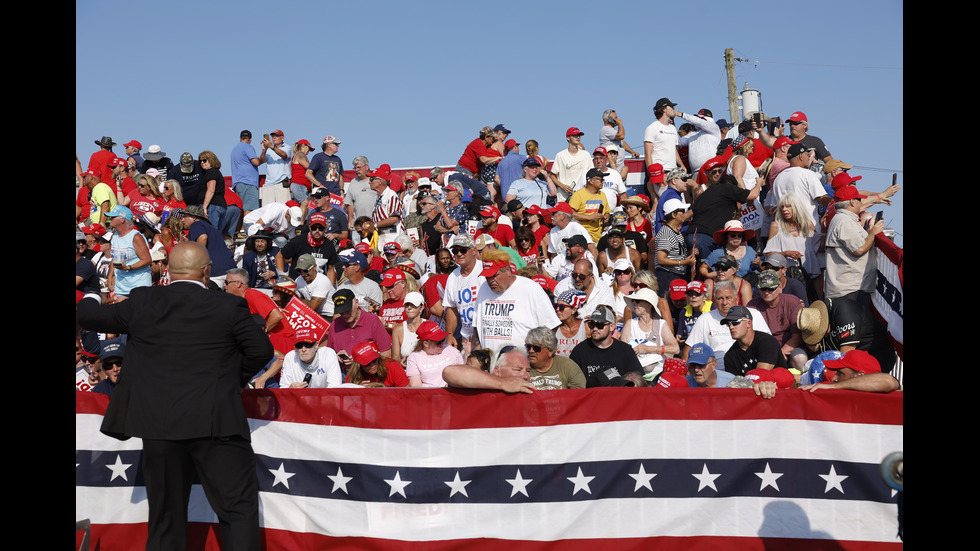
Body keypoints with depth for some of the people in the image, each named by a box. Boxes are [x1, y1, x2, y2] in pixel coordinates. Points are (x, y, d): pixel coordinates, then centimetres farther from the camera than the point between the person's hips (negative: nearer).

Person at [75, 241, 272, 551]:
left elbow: (88, 317, 16)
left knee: (165, 516, 15)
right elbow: (262, 350, 2)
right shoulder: (229, 306, -4)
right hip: (216, 422, -3)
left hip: (158, 424, 3)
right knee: (239, 510, 1)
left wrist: (90, 299, 39)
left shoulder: (142, 302, 3)